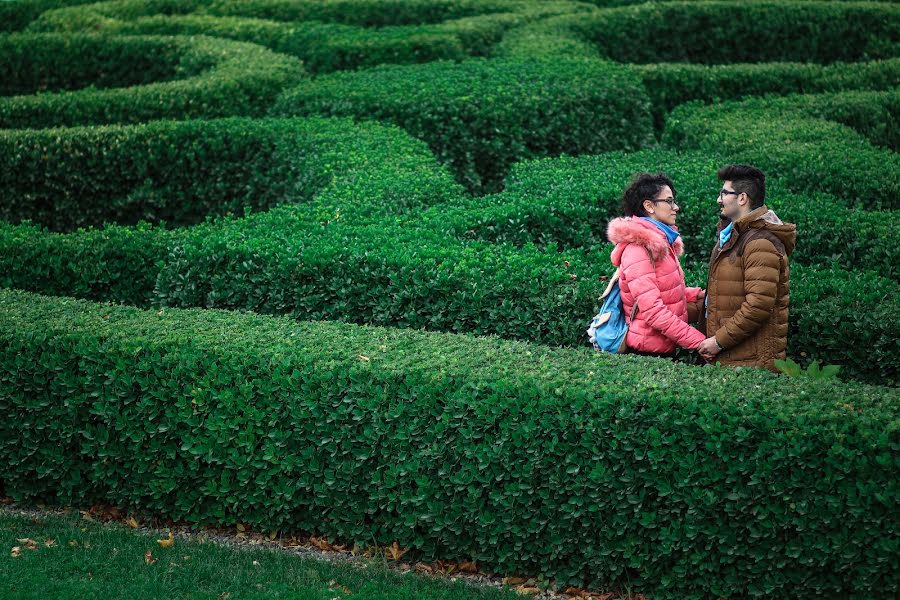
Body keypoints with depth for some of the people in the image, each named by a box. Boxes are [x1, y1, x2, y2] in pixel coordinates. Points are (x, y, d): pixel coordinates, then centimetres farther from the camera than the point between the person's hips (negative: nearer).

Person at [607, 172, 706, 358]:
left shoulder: (662, 241, 13)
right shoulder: (637, 249, -17)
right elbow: (652, 311, -24)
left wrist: (697, 294, 4)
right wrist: (697, 341, -24)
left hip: (666, 348, 9)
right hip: (649, 350, -9)